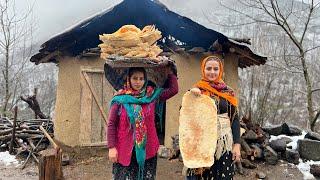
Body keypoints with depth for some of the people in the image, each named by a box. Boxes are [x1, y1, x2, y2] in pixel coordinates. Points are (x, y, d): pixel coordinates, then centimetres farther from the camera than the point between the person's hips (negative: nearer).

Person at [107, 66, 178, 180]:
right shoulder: (120, 98, -4)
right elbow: (111, 124, -3)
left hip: (147, 150, 2)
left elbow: (173, 89, 1)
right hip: (125, 150, -2)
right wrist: (112, 147, -8)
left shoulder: (152, 96, 2)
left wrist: (168, 70, 5)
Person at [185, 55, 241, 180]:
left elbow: (234, 119, 5)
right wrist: (190, 95, -19)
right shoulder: (196, 90, 1)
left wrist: (237, 144, -1)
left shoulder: (228, 92, 5)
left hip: (224, 142, 2)